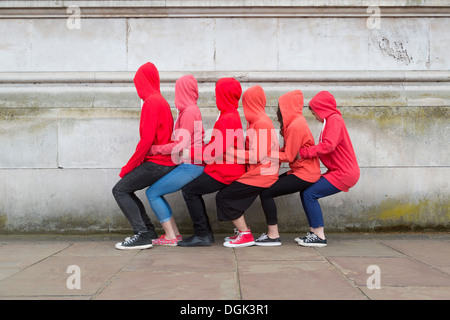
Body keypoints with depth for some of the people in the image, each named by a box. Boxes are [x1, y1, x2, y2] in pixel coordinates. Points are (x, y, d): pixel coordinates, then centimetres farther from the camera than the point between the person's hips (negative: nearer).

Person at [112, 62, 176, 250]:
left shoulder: (151, 102, -11)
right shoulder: (162, 101, 18)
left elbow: (147, 139, -19)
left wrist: (128, 167, -11)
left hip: (156, 163, -9)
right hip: (165, 162, 9)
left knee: (119, 190, -6)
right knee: (126, 189, 15)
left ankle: (142, 235, -9)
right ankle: (149, 232, 15)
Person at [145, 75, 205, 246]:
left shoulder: (189, 112, -12)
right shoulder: (192, 110, 17)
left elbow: (181, 145, -19)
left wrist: (153, 149, -15)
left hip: (190, 166, -9)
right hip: (190, 164, 9)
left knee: (152, 192, -6)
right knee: (156, 192, 12)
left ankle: (170, 237, -3)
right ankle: (175, 233, 13)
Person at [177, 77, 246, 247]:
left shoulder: (228, 118, -16)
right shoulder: (232, 115, 16)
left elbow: (218, 148, -22)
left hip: (225, 171, -10)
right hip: (225, 168, 10)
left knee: (189, 190, -10)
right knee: (192, 188, 10)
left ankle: (202, 235, -4)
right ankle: (206, 232, 13)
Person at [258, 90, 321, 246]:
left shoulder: (296, 126, -17)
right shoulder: (295, 123, 15)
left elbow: (289, 156, -18)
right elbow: (289, 151, 13)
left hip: (304, 174, -10)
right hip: (300, 171, 10)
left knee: (266, 192, -14)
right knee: (267, 187, 8)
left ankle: (273, 236, -8)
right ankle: (271, 232, 9)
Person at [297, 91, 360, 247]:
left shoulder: (334, 119, -11)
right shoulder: (330, 120, 21)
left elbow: (328, 145, -24)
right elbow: (325, 146, 16)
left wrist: (304, 152, -20)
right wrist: (306, 152, 5)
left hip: (344, 173, -10)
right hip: (338, 171, 10)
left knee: (309, 194, -15)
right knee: (306, 192, 5)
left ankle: (320, 236, -9)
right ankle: (314, 231, 9)